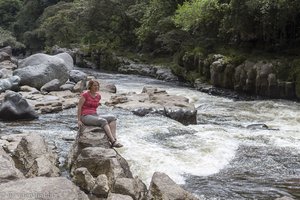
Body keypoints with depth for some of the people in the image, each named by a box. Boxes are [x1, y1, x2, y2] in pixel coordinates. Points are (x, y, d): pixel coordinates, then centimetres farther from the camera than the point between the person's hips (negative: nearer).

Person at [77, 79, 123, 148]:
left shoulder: (98, 96, 11)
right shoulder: (85, 94, -8)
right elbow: (79, 107, -8)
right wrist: (79, 120, -13)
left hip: (94, 116, 7)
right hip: (85, 117, -7)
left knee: (112, 118, -15)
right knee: (103, 121, -32)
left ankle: (114, 139, -31)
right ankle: (113, 142, -37)